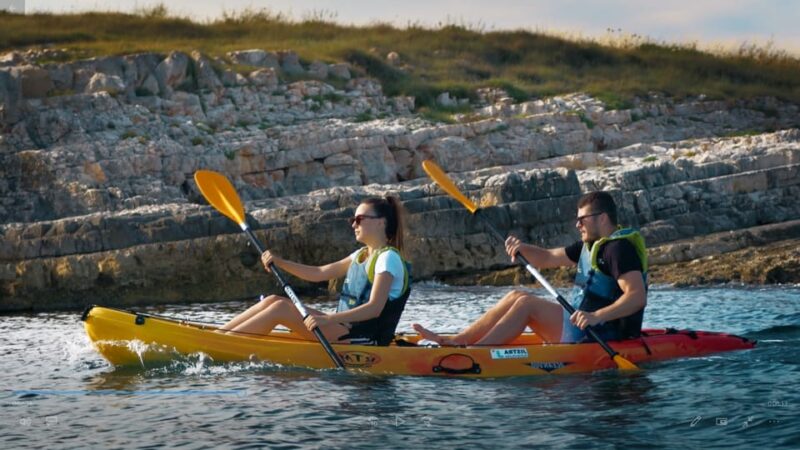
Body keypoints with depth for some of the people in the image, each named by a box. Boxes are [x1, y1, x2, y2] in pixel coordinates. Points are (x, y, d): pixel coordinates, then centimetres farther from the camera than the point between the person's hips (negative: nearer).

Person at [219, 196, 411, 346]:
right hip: (345, 327, 9)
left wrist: (327, 319, -33)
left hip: (365, 337, -9)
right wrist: (280, 263, 5)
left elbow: (374, 308, -23)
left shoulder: (388, 258, -11)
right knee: (273, 300, 0)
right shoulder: (360, 255, 19)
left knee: (281, 308, -18)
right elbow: (318, 273, 19)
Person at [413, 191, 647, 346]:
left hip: (602, 337, -10)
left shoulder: (619, 248, -15)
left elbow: (638, 296, -27)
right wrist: (522, 248, 1)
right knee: (516, 296, 8)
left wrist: (597, 316, -37)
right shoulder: (591, 245, 17)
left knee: (527, 304, -17)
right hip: (584, 328, 10)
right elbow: (548, 258, 22)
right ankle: (455, 340, 1)